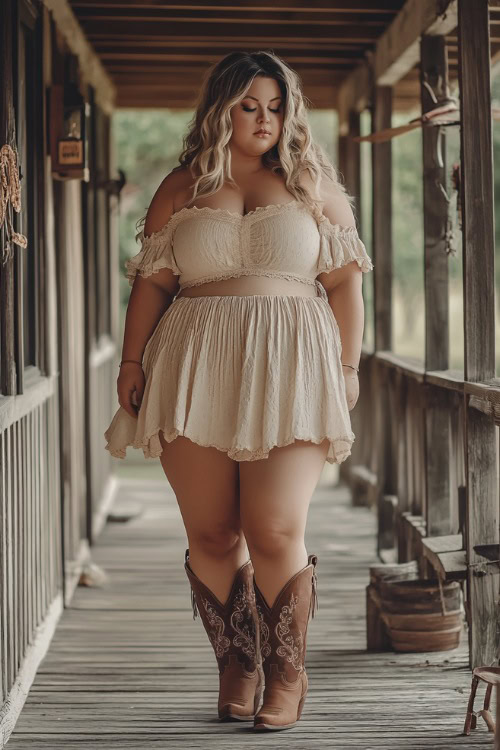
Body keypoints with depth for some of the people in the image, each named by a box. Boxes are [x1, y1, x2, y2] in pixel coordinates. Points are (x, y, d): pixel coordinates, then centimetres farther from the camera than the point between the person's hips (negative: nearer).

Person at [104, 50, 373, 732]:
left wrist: (347, 368, 4)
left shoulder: (312, 184, 12)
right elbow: (151, 283, 11)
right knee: (210, 535, 2)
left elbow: (345, 283, 10)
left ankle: (287, 672, 7)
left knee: (275, 534, -9)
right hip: (195, 370, 2)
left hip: (288, 373, -1)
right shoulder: (180, 189, 13)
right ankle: (236, 664, 18)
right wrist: (132, 362, 3)